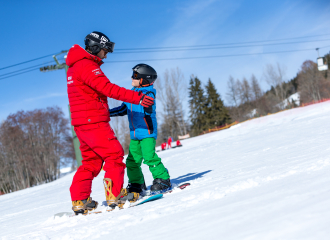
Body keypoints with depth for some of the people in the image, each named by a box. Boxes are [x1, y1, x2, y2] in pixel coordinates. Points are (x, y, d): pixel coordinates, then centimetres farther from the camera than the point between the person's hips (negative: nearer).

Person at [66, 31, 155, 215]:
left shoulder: (75, 68, 20)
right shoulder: (87, 66, -13)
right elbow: (108, 88, -23)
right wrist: (137, 97, -24)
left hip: (82, 123, 10)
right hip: (93, 122, -10)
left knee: (91, 160, 13)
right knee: (115, 155, -7)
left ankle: (79, 200, 11)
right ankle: (114, 196, -11)